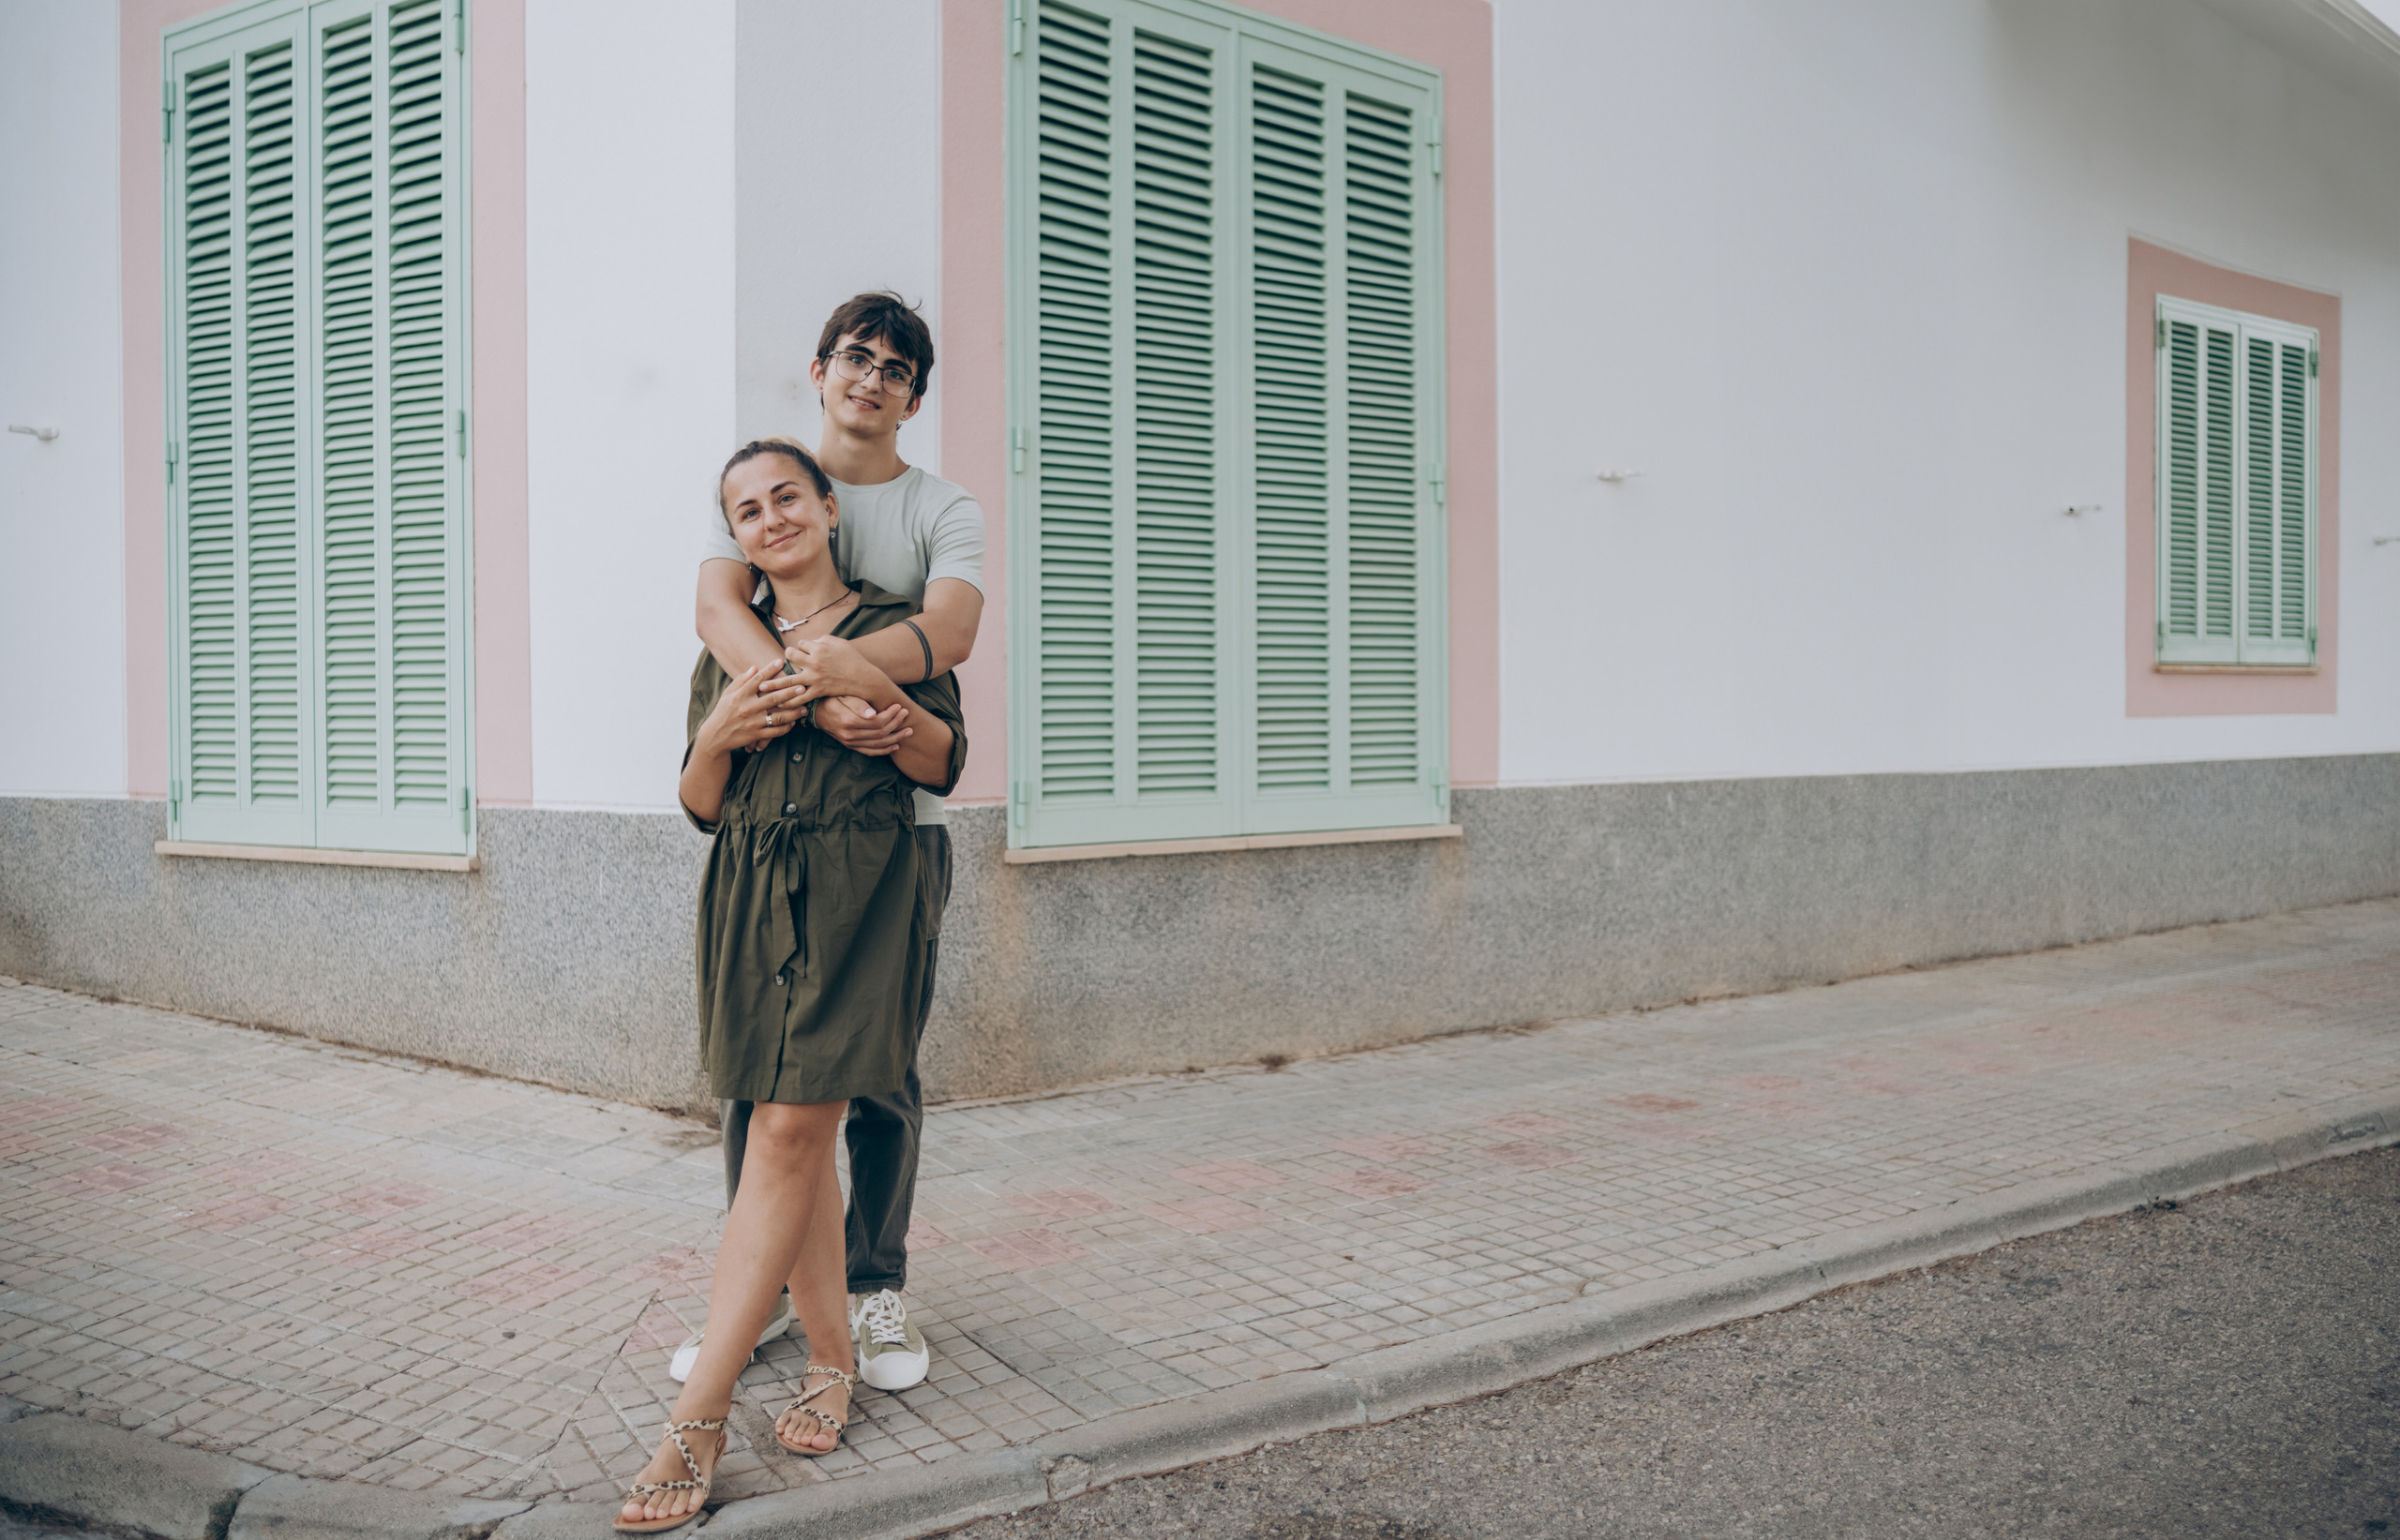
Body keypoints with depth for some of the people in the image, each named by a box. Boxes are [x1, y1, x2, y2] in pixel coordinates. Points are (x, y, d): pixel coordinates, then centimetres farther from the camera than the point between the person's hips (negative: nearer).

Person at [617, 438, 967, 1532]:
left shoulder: (893, 623, 6)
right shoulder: (727, 648, 17)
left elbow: (943, 766, 0)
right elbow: (700, 806, 16)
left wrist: (871, 686, -15)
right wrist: (718, 734, -5)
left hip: (858, 898, -4)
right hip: (751, 900, 4)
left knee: (788, 1132, -12)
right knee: (795, 1136, 4)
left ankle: (697, 1421, -13)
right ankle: (832, 1360, 18)